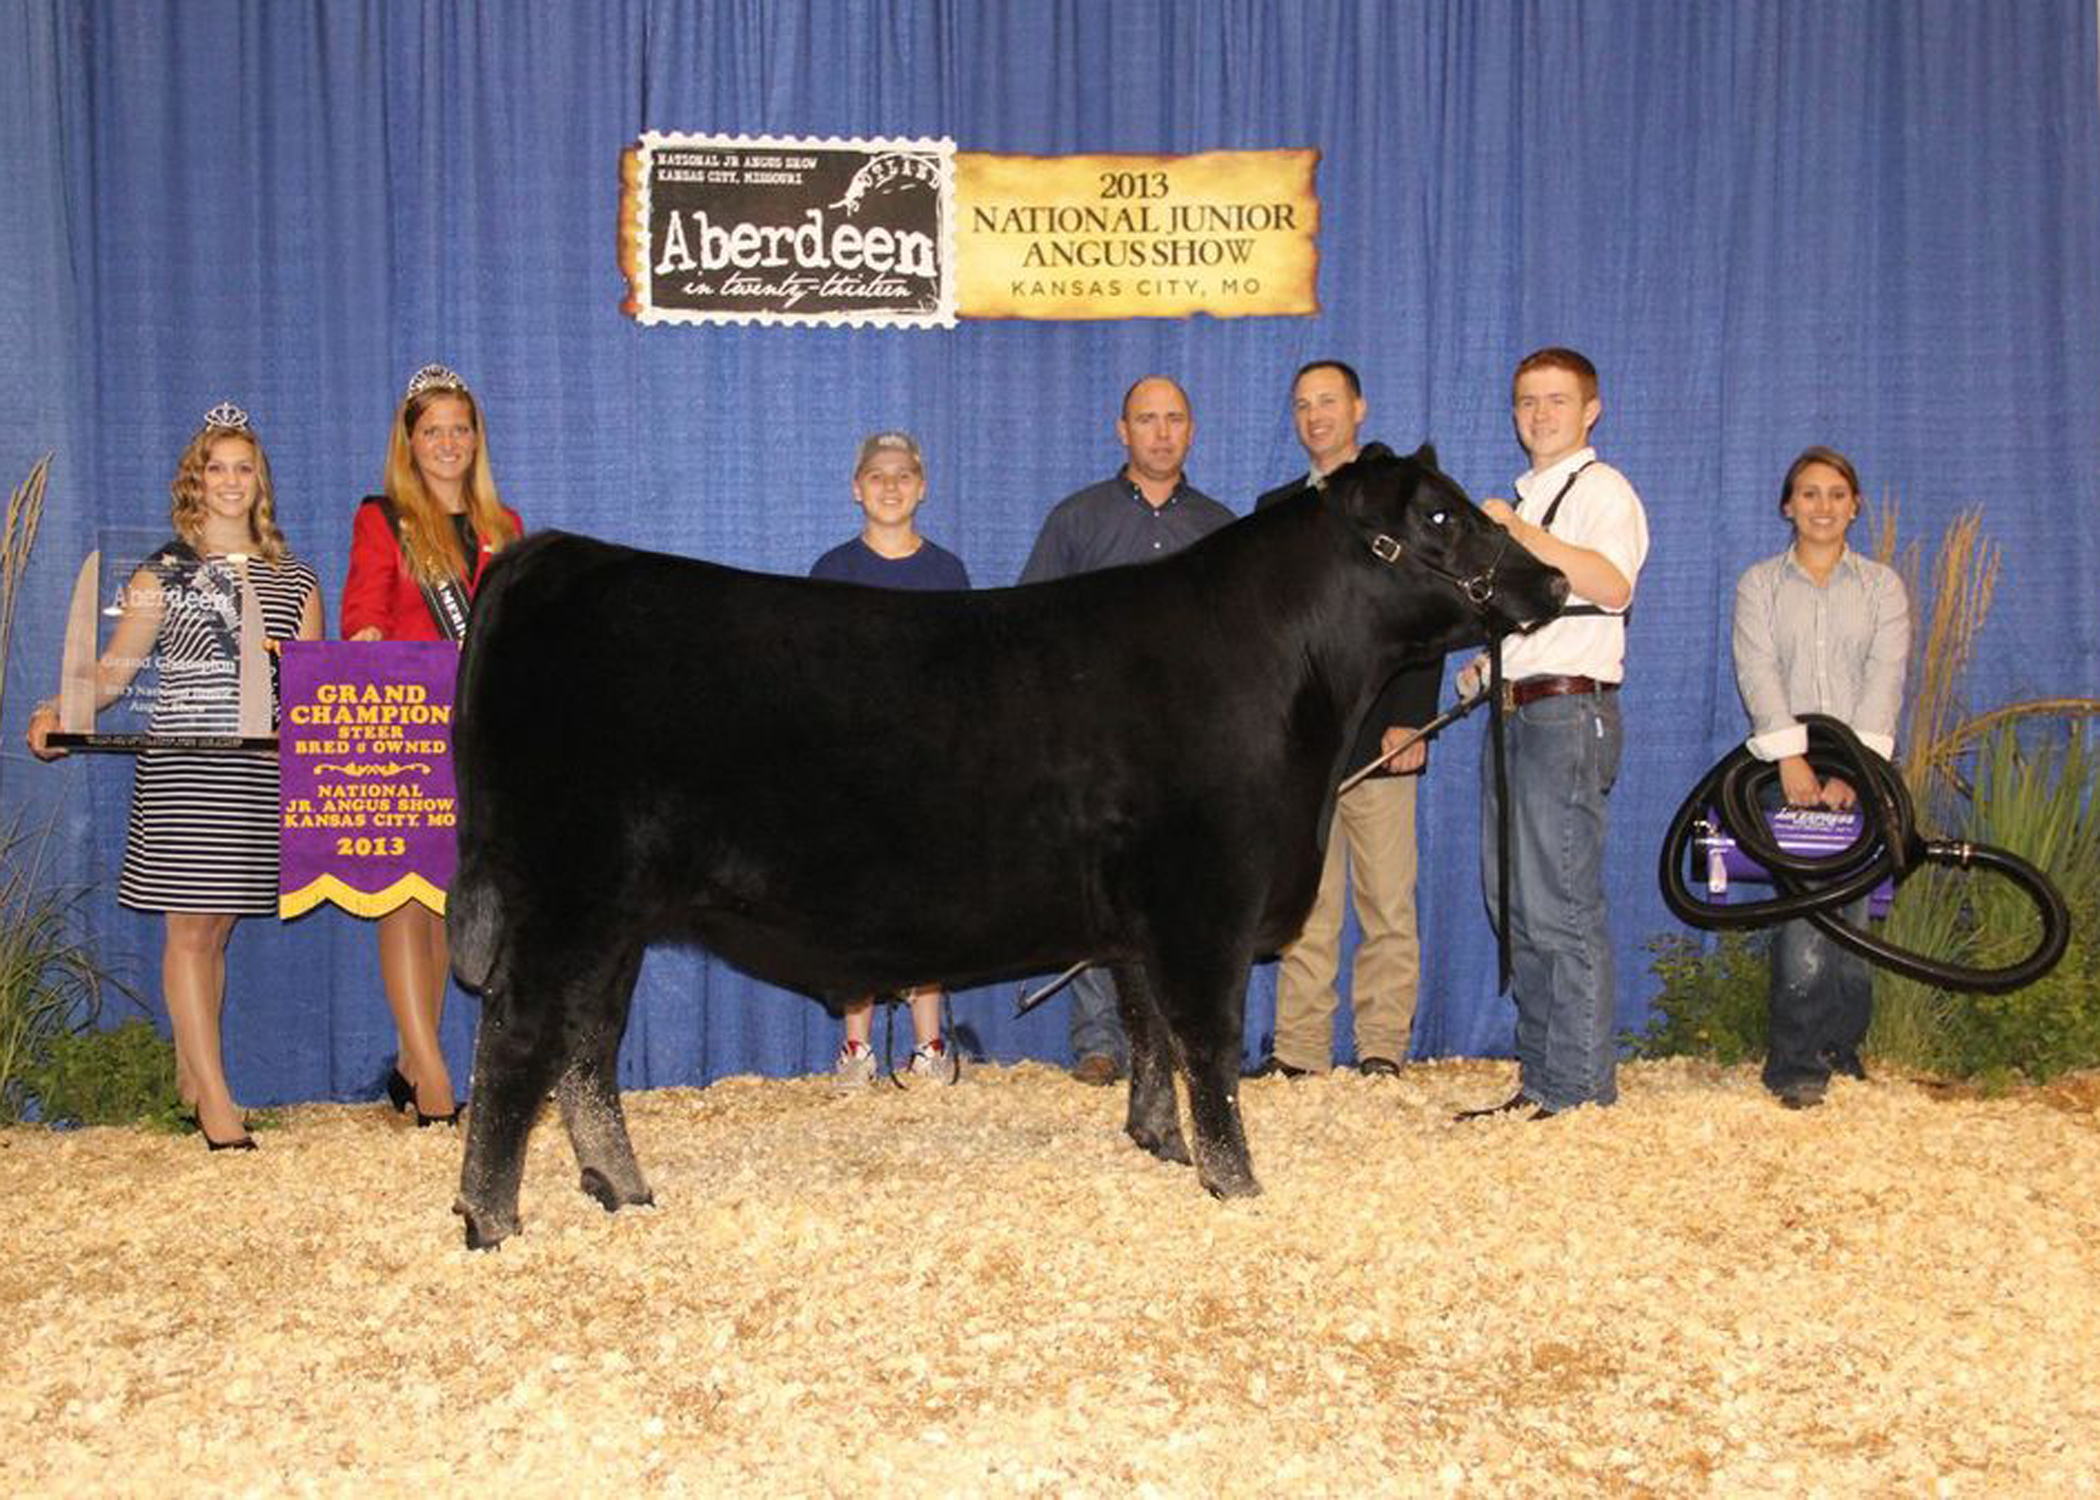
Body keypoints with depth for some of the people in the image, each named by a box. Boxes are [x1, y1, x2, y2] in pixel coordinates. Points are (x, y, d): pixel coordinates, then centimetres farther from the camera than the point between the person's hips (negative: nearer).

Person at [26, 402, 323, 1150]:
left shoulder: (294, 580, 13)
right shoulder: (162, 576, 7)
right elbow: (112, 669, 3)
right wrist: (61, 713, -14)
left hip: (259, 772, 3)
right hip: (180, 769, -2)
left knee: (216, 925, 6)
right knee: (189, 926, -5)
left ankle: (190, 1078, 17)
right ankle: (215, 1099, -5)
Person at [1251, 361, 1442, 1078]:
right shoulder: (1274, 508, 17)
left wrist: (1410, 720, -10)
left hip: (1378, 734, -3)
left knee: (1387, 904, 0)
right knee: (1303, 904, 5)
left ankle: (1381, 1049, 7)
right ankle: (1299, 1050, 9)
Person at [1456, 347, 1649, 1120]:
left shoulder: (1602, 489, -4)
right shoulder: (1523, 497, 23)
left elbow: (1612, 587, -23)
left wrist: (1521, 532, -25)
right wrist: (1488, 663, 15)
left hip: (1569, 713, -9)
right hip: (1513, 712, 9)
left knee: (1561, 910, -11)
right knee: (1516, 908, 11)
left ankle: (1580, 1092, -5)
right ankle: (1538, 1081, 19)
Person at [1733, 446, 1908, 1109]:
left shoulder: (1881, 585, 13)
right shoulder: (1760, 583, 11)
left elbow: (1885, 676, 0)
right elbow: (1758, 672, -2)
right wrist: (1791, 756, -18)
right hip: (1789, 764, -1)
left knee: (1854, 910, -1)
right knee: (1801, 909, -13)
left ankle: (1843, 1048, 13)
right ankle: (1798, 1065, -10)